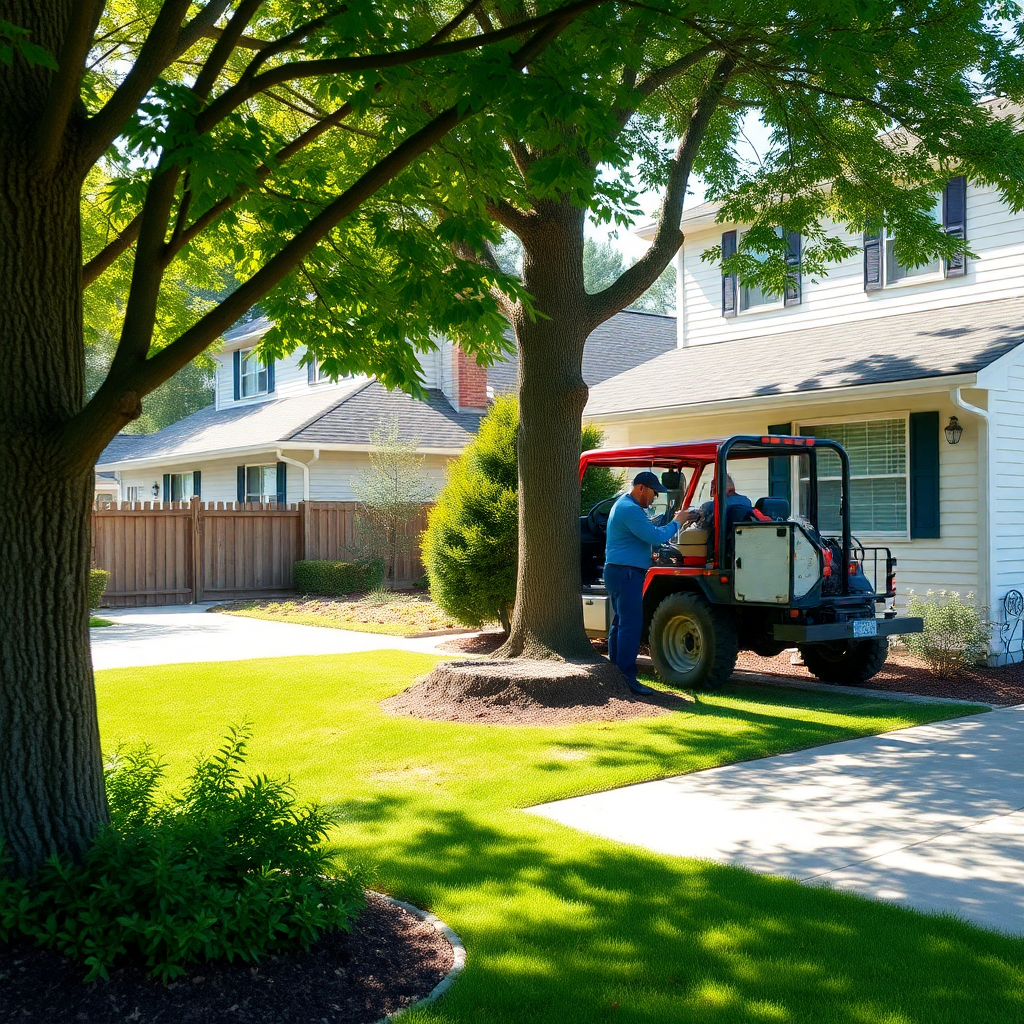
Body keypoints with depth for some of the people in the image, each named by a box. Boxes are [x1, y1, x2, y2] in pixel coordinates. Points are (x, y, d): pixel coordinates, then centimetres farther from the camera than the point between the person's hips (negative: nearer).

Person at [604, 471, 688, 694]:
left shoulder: (625, 505, 19)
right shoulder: (630, 510, -17)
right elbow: (655, 536, -22)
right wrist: (676, 523, -8)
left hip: (618, 572, 11)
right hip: (626, 573, -11)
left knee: (620, 622, 15)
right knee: (631, 625, -12)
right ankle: (626, 676, -12)